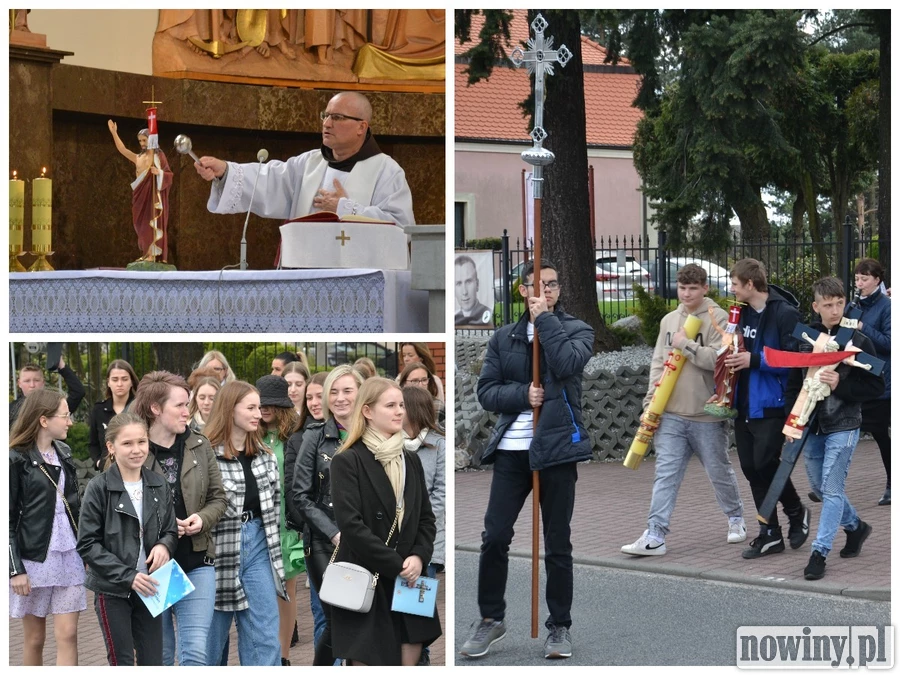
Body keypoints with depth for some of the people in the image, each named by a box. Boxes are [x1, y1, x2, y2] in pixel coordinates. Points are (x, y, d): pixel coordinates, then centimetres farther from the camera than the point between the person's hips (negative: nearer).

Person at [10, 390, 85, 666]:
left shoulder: (64, 453, 11)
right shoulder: (16, 459, -7)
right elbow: (7, 519, -9)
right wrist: (15, 568, -13)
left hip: (69, 556, 5)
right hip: (33, 557, -5)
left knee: (67, 635, -3)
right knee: (34, 637, 5)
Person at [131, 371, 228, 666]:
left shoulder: (200, 446, 3)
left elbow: (218, 498, 10)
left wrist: (202, 519, -10)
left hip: (196, 562, 2)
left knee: (195, 651, -7)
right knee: (160, 653, 12)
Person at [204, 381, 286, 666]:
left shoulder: (264, 454, 9)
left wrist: (271, 542, 12)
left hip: (258, 546, 5)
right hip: (221, 549, -5)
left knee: (265, 640, 0)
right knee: (212, 638, 9)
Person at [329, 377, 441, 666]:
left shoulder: (411, 461, 13)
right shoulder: (348, 461, -7)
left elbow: (426, 518, 12)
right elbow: (350, 524, -16)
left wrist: (418, 558, -7)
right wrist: (396, 566, -16)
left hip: (407, 584, 6)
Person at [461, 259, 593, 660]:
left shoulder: (577, 330, 4)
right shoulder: (503, 337, 10)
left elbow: (567, 364, -17)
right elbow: (486, 391, 4)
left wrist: (545, 319, -11)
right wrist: (522, 394, -12)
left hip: (557, 448, -2)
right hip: (511, 449, 2)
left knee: (557, 544, 4)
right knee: (494, 537, 0)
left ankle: (560, 626, 16)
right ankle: (491, 618, 17)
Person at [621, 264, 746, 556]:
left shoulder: (718, 319, -7)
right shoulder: (669, 320, 11)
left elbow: (719, 358, -20)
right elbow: (658, 363, 12)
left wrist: (686, 345, -17)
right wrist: (650, 402, 5)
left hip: (707, 415, -4)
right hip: (671, 414, 4)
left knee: (719, 471, 11)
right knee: (665, 474, -2)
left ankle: (736, 519, 34)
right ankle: (655, 535, -5)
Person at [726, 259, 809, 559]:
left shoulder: (784, 314, -14)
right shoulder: (742, 312, 11)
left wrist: (755, 360, -22)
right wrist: (734, 359, 4)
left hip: (771, 404, -8)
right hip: (744, 405, 8)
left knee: (765, 463, -10)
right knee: (750, 468, 7)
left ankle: (797, 512, 17)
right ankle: (770, 534, 17)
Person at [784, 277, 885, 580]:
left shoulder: (858, 341, -5)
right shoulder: (805, 340, 7)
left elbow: (876, 388, -6)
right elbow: (794, 384, 14)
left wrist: (840, 385, -20)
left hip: (843, 427, -5)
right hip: (811, 426, 5)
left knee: (831, 489, -10)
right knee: (820, 487, 14)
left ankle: (819, 552, -8)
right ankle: (855, 526, 38)